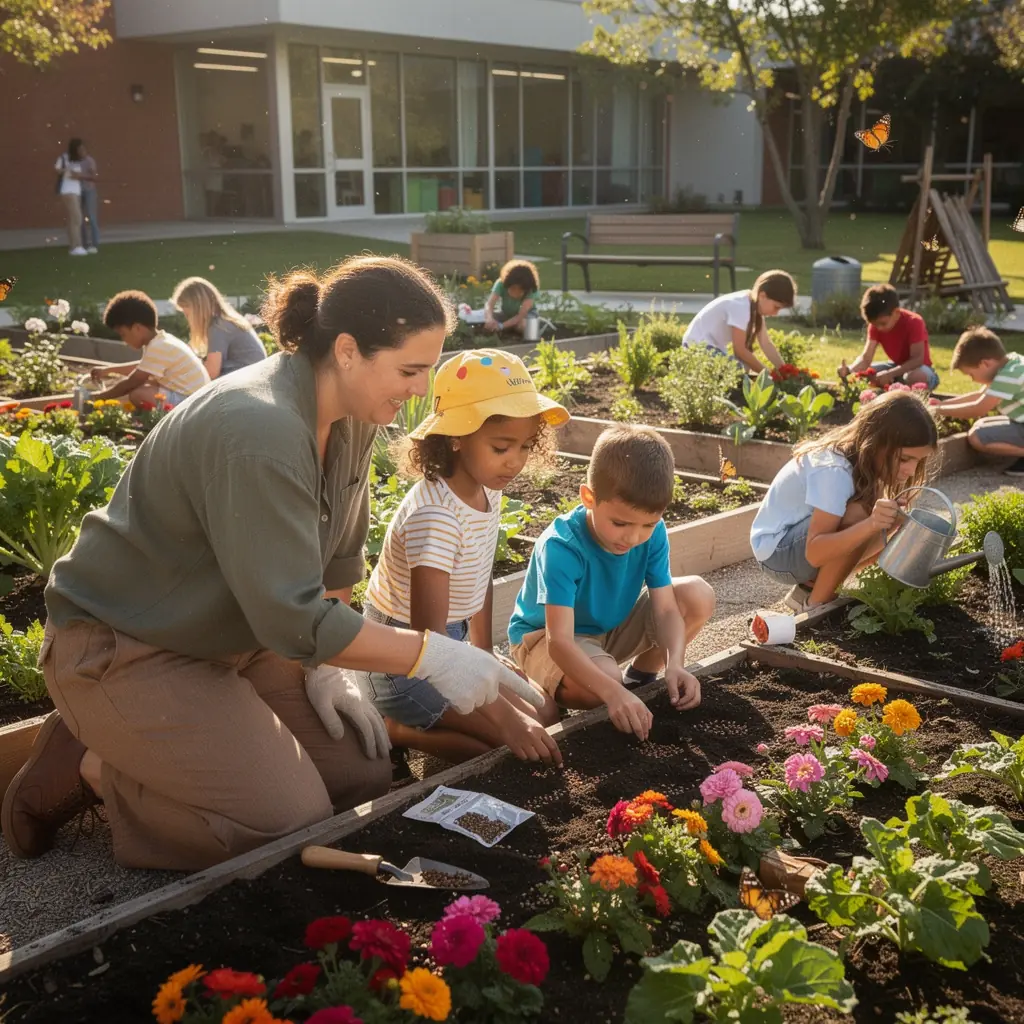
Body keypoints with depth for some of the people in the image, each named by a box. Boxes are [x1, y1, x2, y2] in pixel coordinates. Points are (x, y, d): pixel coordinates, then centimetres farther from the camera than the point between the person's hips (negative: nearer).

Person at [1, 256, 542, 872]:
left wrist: (326, 667, 1)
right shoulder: (261, 433, -32)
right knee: (293, 825, -15)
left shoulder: (351, 414, -5)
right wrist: (431, 655, -25)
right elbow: (294, 620, -31)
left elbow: (339, 556, 8)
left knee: (365, 775, 5)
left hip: (234, 633, 9)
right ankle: (91, 768, 3)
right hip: (124, 649, -9)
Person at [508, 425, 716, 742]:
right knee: (601, 682, -39)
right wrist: (613, 693, -54)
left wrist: (675, 664, -38)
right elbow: (559, 641, -41)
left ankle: (641, 676, 7)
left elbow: (666, 609, -17)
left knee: (698, 596, -13)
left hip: (613, 627, 6)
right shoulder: (562, 548, -35)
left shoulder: (653, 533, -18)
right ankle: (543, 697, -5)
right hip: (543, 637, -6)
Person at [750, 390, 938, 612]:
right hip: (777, 550, -9)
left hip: (811, 542, 9)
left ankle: (809, 588, 6)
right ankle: (815, 604, -13)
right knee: (860, 515, -30)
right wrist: (870, 524, -47)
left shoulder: (866, 458, -5)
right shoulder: (834, 470, -30)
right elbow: (814, 553, -35)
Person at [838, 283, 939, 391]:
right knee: (860, 373, -15)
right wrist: (849, 370, -39)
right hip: (897, 366, 5)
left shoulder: (914, 322, -25)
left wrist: (890, 374, -45)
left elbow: (918, 359, -32)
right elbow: (865, 358, -17)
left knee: (915, 377, -41)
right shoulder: (876, 324, -10)